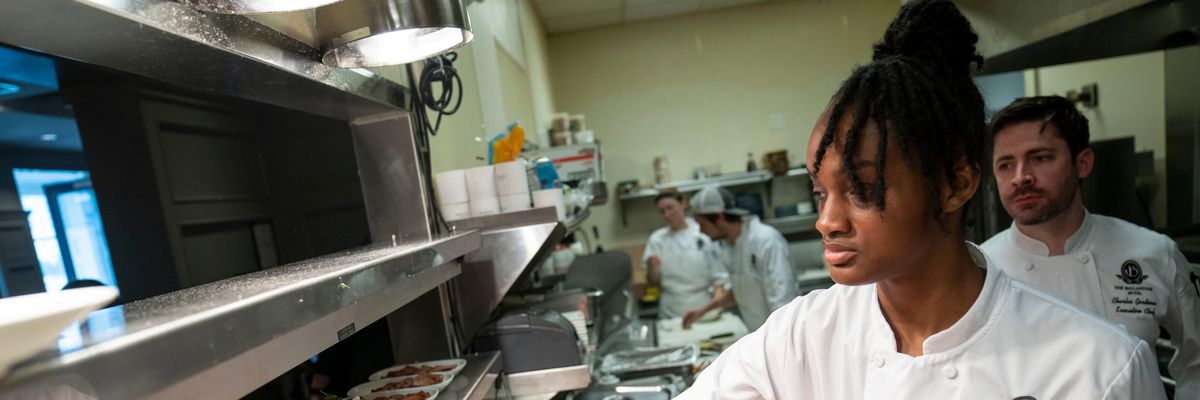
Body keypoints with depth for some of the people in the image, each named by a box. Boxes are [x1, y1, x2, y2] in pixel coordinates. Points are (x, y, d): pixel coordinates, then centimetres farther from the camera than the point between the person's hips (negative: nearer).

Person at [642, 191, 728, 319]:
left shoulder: (703, 233, -4)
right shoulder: (656, 239, 1)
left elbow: (718, 274, -2)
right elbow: (654, 282, 3)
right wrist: (652, 267, -16)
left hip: (704, 307, -1)